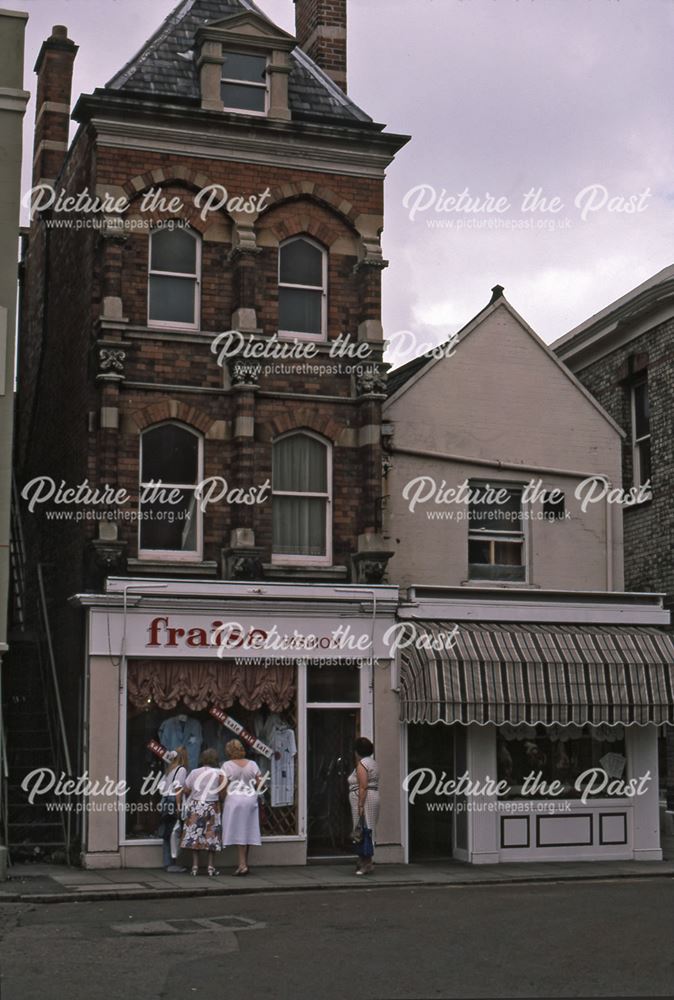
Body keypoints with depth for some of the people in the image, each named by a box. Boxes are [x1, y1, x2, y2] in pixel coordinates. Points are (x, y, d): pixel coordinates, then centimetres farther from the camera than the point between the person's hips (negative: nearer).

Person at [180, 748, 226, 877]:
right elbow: (222, 794, -10)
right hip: (212, 807, -1)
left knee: (194, 836, 6)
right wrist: (220, 802, 9)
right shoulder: (219, 773, -6)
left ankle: (195, 866, 3)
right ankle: (211, 867, 4)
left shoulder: (194, 772, 0)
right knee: (211, 836, 5)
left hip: (195, 806, 2)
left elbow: (186, 789, 0)